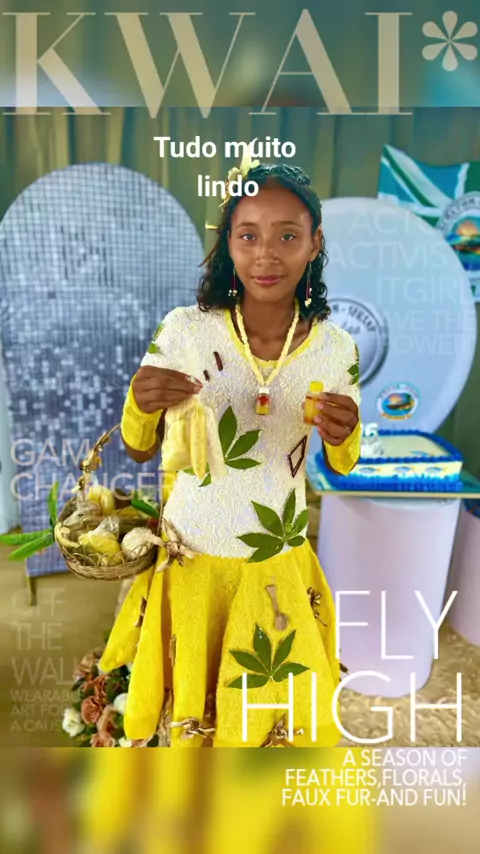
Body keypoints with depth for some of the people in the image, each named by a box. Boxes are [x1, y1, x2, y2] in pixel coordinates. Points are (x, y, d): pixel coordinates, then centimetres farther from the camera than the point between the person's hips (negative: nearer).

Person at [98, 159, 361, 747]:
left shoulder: (336, 349, -10)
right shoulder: (184, 329, -15)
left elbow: (342, 466, 4)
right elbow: (140, 450, -4)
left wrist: (343, 436, -19)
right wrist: (141, 404, -26)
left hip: (282, 571, 1)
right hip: (189, 563, -1)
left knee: (284, 718, 21)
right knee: (187, 713, 19)